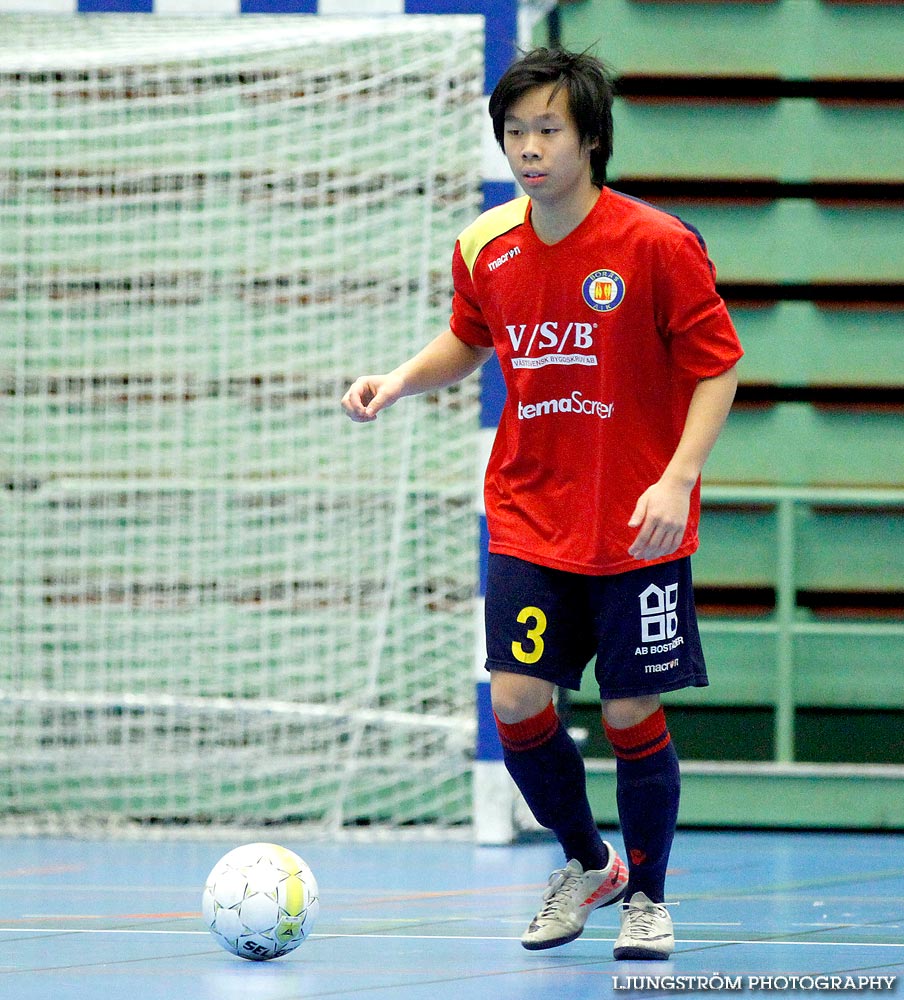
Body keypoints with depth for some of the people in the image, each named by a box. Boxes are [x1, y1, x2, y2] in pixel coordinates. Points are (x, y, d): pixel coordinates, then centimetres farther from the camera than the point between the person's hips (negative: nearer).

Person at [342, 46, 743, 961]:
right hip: (528, 520, 4)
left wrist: (677, 479, -20)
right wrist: (399, 380, 1)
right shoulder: (484, 249, 0)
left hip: (636, 531, -3)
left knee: (633, 713, -1)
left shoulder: (658, 246, -13)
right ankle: (586, 864, 20)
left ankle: (647, 896, 21)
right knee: (516, 698, -6)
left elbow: (716, 368, -8)